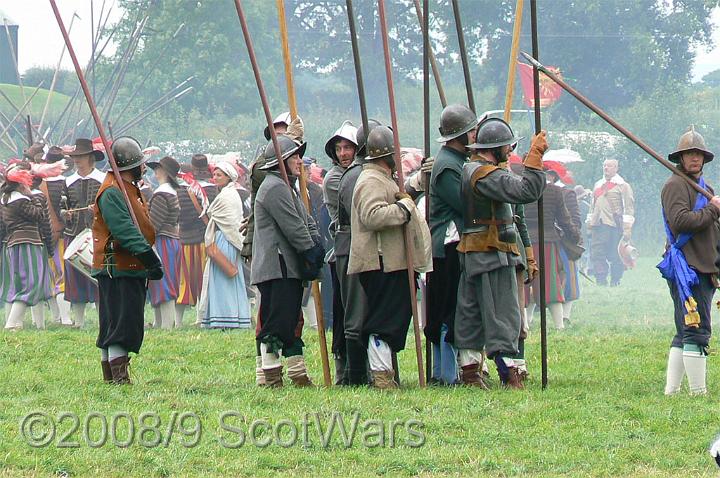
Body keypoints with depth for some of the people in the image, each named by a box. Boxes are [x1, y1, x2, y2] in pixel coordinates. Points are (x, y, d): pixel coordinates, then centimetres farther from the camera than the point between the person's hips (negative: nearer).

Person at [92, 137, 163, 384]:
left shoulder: (129, 188, 19)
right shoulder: (112, 192, -14)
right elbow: (126, 232, -23)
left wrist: (151, 260, 17)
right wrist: (150, 258, -27)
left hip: (133, 270, 10)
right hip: (117, 269, -10)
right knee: (122, 325, -12)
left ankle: (111, 377, 14)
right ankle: (119, 376, -13)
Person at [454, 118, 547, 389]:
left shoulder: (469, 169, 12)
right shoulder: (487, 175, -18)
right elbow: (527, 191, -26)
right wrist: (536, 155, -21)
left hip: (471, 255, 10)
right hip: (493, 255, -10)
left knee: (471, 312, 11)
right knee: (502, 313, -7)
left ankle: (469, 369, 14)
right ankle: (508, 372, -9)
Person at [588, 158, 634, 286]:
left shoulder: (623, 186, 3)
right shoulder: (597, 185, 21)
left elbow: (629, 208, -2)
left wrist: (627, 228, -10)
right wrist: (590, 224, 19)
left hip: (614, 225, -5)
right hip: (598, 225, 5)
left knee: (615, 257, -3)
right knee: (597, 255, -4)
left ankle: (615, 282, 4)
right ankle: (600, 281, 0)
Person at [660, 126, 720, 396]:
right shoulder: (675, 185, -6)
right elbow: (680, 221, -21)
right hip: (686, 267, -10)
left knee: (685, 334, 10)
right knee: (697, 332, -12)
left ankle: (671, 390, 13)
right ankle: (698, 392, -12)